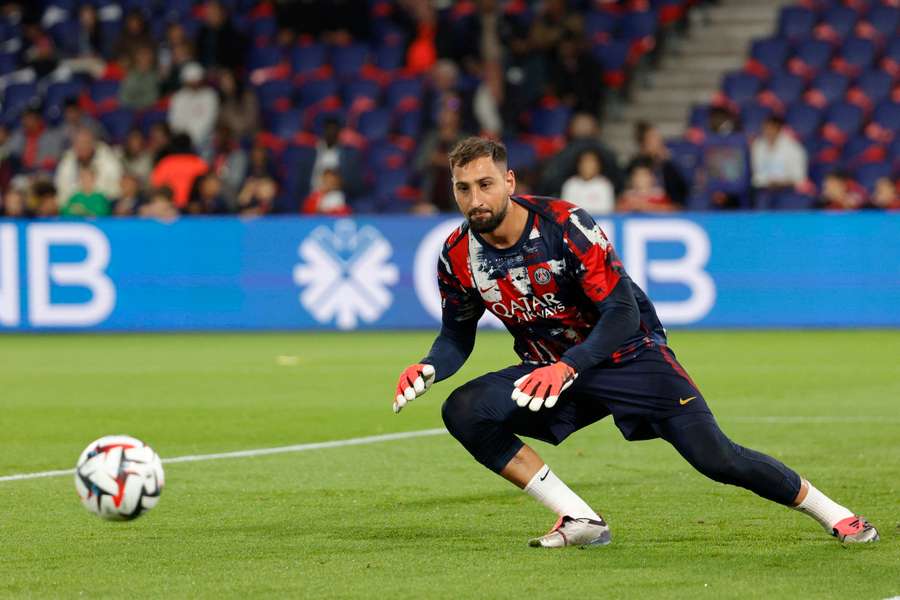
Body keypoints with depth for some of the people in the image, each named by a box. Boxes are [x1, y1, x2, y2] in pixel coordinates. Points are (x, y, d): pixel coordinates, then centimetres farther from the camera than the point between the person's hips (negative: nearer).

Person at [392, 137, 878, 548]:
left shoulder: (564, 225, -24)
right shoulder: (458, 256, -10)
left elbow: (623, 314, -24)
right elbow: (457, 334, 6)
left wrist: (568, 367, -39)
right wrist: (430, 367, -17)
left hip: (628, 355, -4)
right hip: (550, 369, 4)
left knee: (714, 457, -16)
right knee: (463, 411, -21)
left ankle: (830, 512, 7)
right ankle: (580, 521, -16)